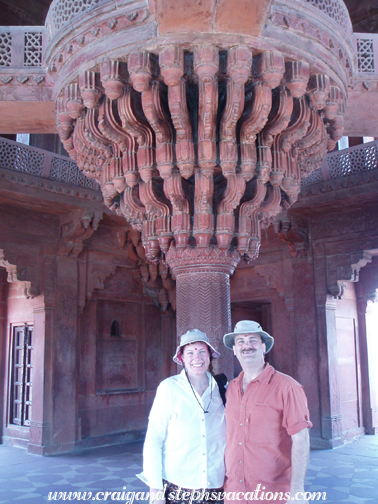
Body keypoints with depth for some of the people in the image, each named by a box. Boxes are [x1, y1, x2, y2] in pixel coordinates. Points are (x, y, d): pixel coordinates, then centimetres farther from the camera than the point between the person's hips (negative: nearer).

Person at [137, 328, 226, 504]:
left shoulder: (221, 389, 0)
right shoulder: (168, 388, -8)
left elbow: (228, 438, 9)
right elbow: (153, 440, -7)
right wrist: (155, 489, -10)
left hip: (215, 489, 3)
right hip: (176, 488, -3)